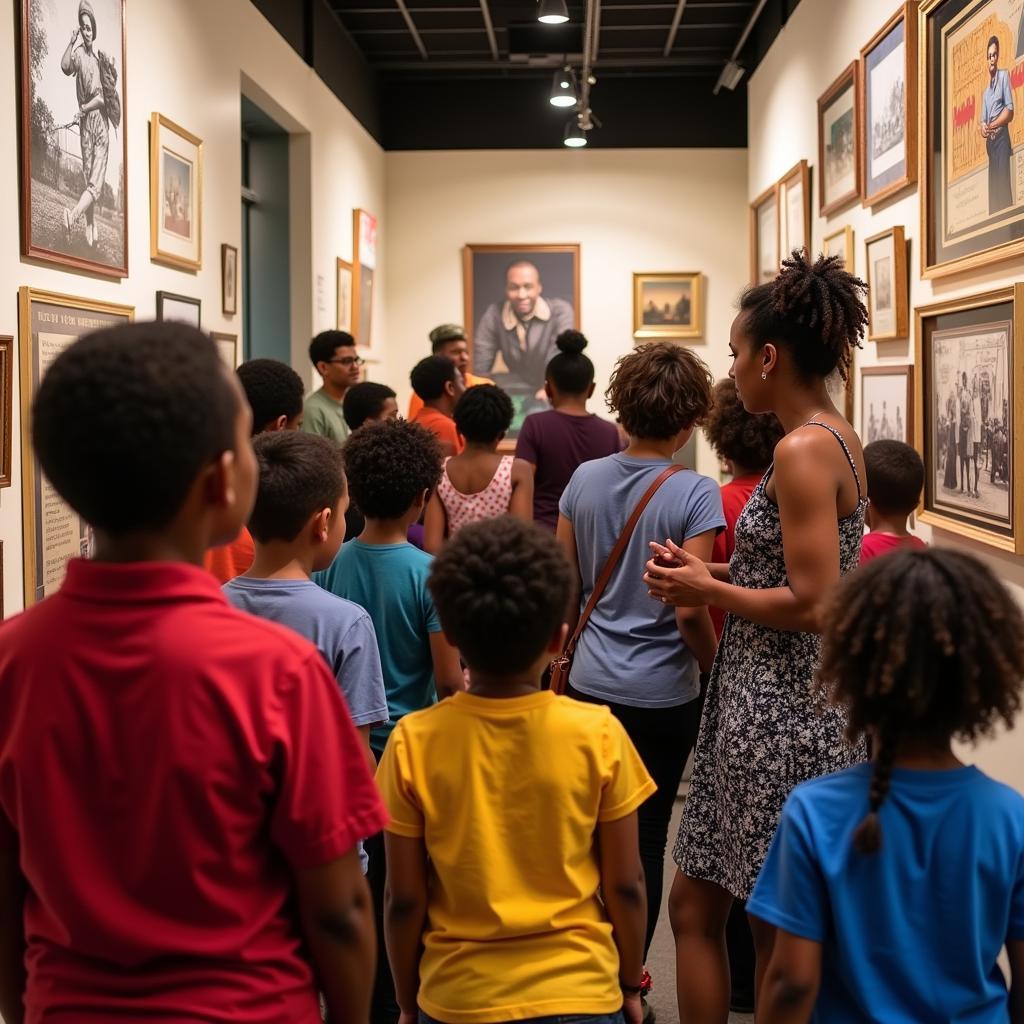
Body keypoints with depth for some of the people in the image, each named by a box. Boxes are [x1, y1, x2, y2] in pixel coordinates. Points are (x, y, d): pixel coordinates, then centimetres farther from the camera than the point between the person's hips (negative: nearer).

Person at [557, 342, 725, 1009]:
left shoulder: (584, 479, 0)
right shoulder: (695, 494, -15)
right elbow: (691, 611, -17)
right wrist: (716, 669, 0)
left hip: (591, 684, 4)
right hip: (663, 693, -4)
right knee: (645, 837, 8)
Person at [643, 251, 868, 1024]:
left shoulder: (803, 449, -18)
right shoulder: (838, 439, 11)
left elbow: (813, 606, -23)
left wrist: (708, 591, -10)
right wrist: (718, 575, 8)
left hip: (780, 713, -10)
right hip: (782, 704, 10)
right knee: (697, 904, 18)